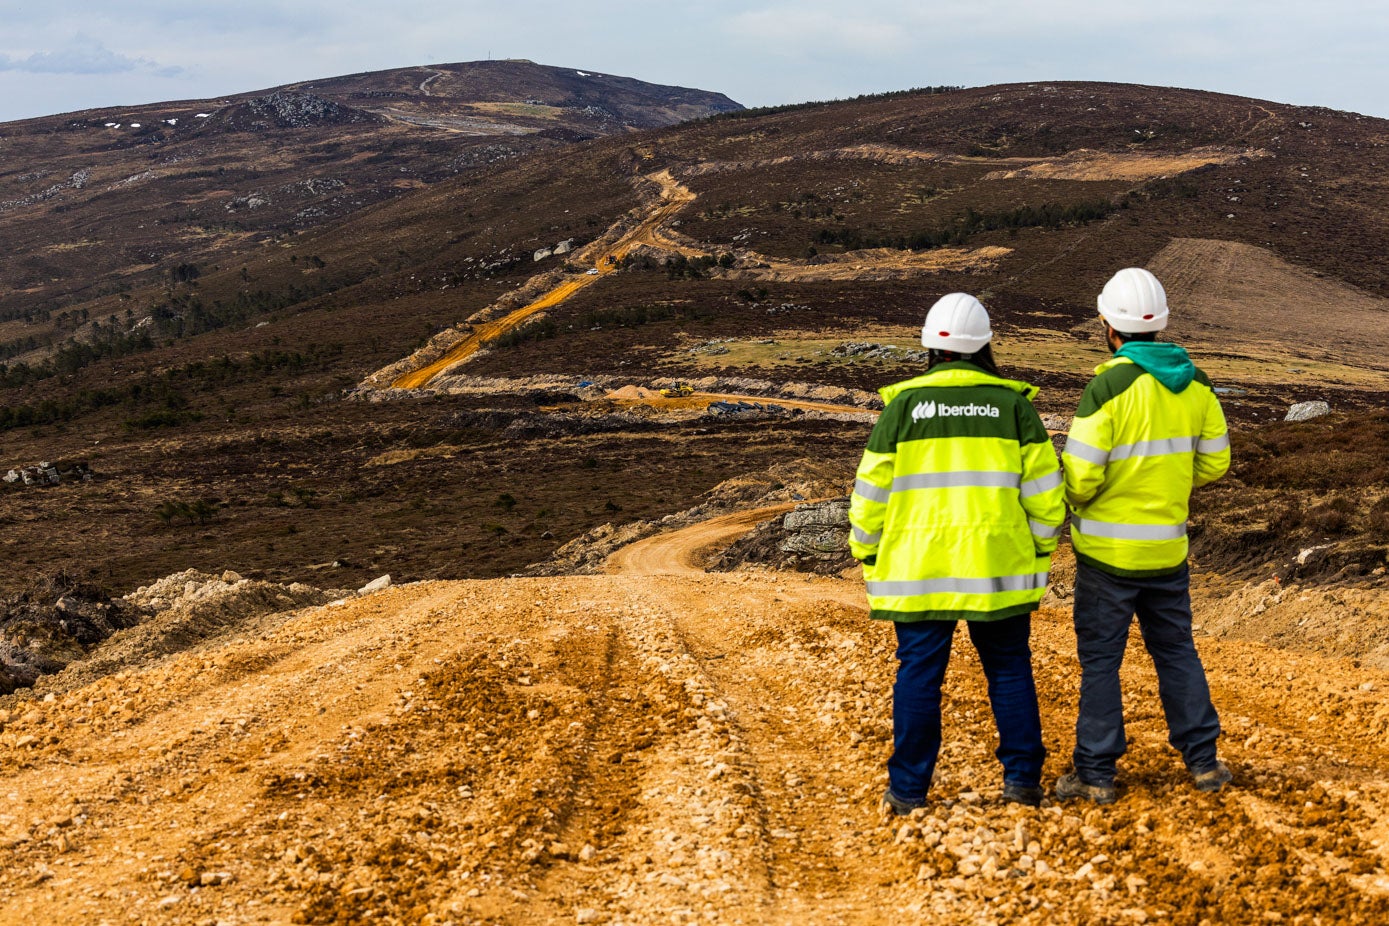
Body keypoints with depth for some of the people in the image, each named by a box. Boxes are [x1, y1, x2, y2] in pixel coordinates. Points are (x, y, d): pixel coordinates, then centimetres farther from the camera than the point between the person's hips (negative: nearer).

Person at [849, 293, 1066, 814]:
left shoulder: (903, 404, -2)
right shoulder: (1013, 404, 1)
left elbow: (872, 490, 0)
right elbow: (1042, 489, 2)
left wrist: (869, 555, 12)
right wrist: (1040, 553, 14)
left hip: (918, 569, -1)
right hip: (998, 566, 1)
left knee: (919, 673, 6)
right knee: (1009, 670, 12)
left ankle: (909, 789, 11)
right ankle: (1022, 779, 17)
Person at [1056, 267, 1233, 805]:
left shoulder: (1110, 386, -18)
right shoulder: (1194, 383, 1)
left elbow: (1080, 476, -18)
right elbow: (1213, 463, 9)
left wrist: (1071, 501, 3)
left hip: (1107, 548, -5)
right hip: (1168, 547, 5)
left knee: (1100, 659, 4)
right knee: (1176, 650, 18)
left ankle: (1096, 774, 9)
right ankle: (1202, 760, 23)